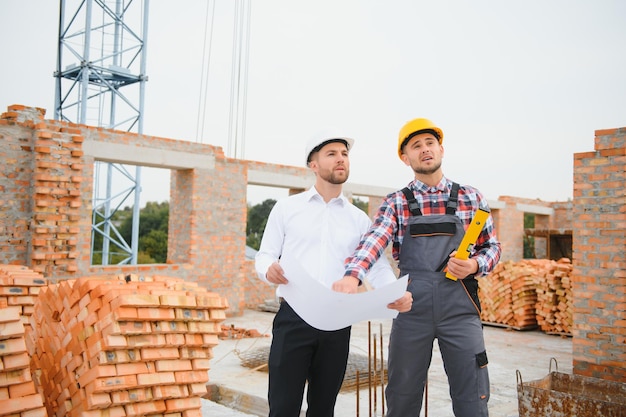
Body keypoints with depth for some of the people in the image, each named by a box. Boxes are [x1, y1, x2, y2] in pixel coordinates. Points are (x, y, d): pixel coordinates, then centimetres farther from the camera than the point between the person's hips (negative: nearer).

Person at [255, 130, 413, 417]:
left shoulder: (359, 219, 12)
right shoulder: (286, 208, 5)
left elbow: (377, 265, 4)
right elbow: (264, 255, 5)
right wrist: (269, 269, -20)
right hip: (293, 318, -2)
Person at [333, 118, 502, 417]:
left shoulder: (471, 198, 10)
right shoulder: (395, 203, 5)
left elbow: (492, 246, 14)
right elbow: (374, 240, -13)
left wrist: (475, 266, -9)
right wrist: (352, 275, -33)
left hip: (460, 308, 1)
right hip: (411, 308, 0)